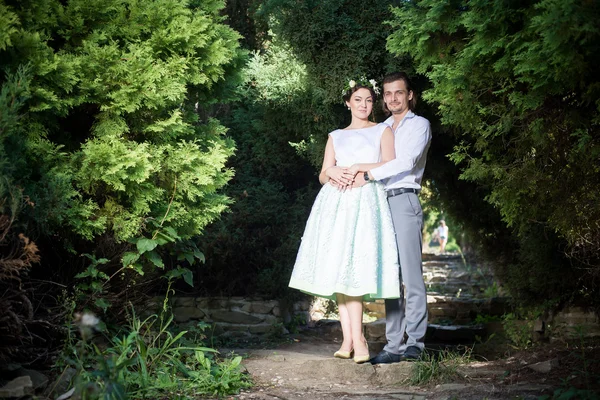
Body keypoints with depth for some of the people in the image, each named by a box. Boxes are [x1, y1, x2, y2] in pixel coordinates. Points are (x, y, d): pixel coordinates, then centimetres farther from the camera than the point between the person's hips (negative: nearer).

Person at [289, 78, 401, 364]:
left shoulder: (382, 131, 17)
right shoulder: (336, 136, 24)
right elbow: (322, 176, 17)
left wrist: (359, 168, -7)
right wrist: (332, 172, -6)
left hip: (366, 201, -4)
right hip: (335, 201, 4)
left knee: (352, 268, -18)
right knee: (336, 268, -7)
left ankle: (355, 338, -20)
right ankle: (349, 338, -6)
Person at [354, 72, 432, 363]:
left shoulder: (419, 125, 8)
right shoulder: (381, 129, 26)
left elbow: (407, 161, -7)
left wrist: (367, 175, -11)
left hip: (404, 199, -5)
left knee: (411, 274, -11)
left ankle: (415, 342, -12)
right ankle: (395, 345, 1)